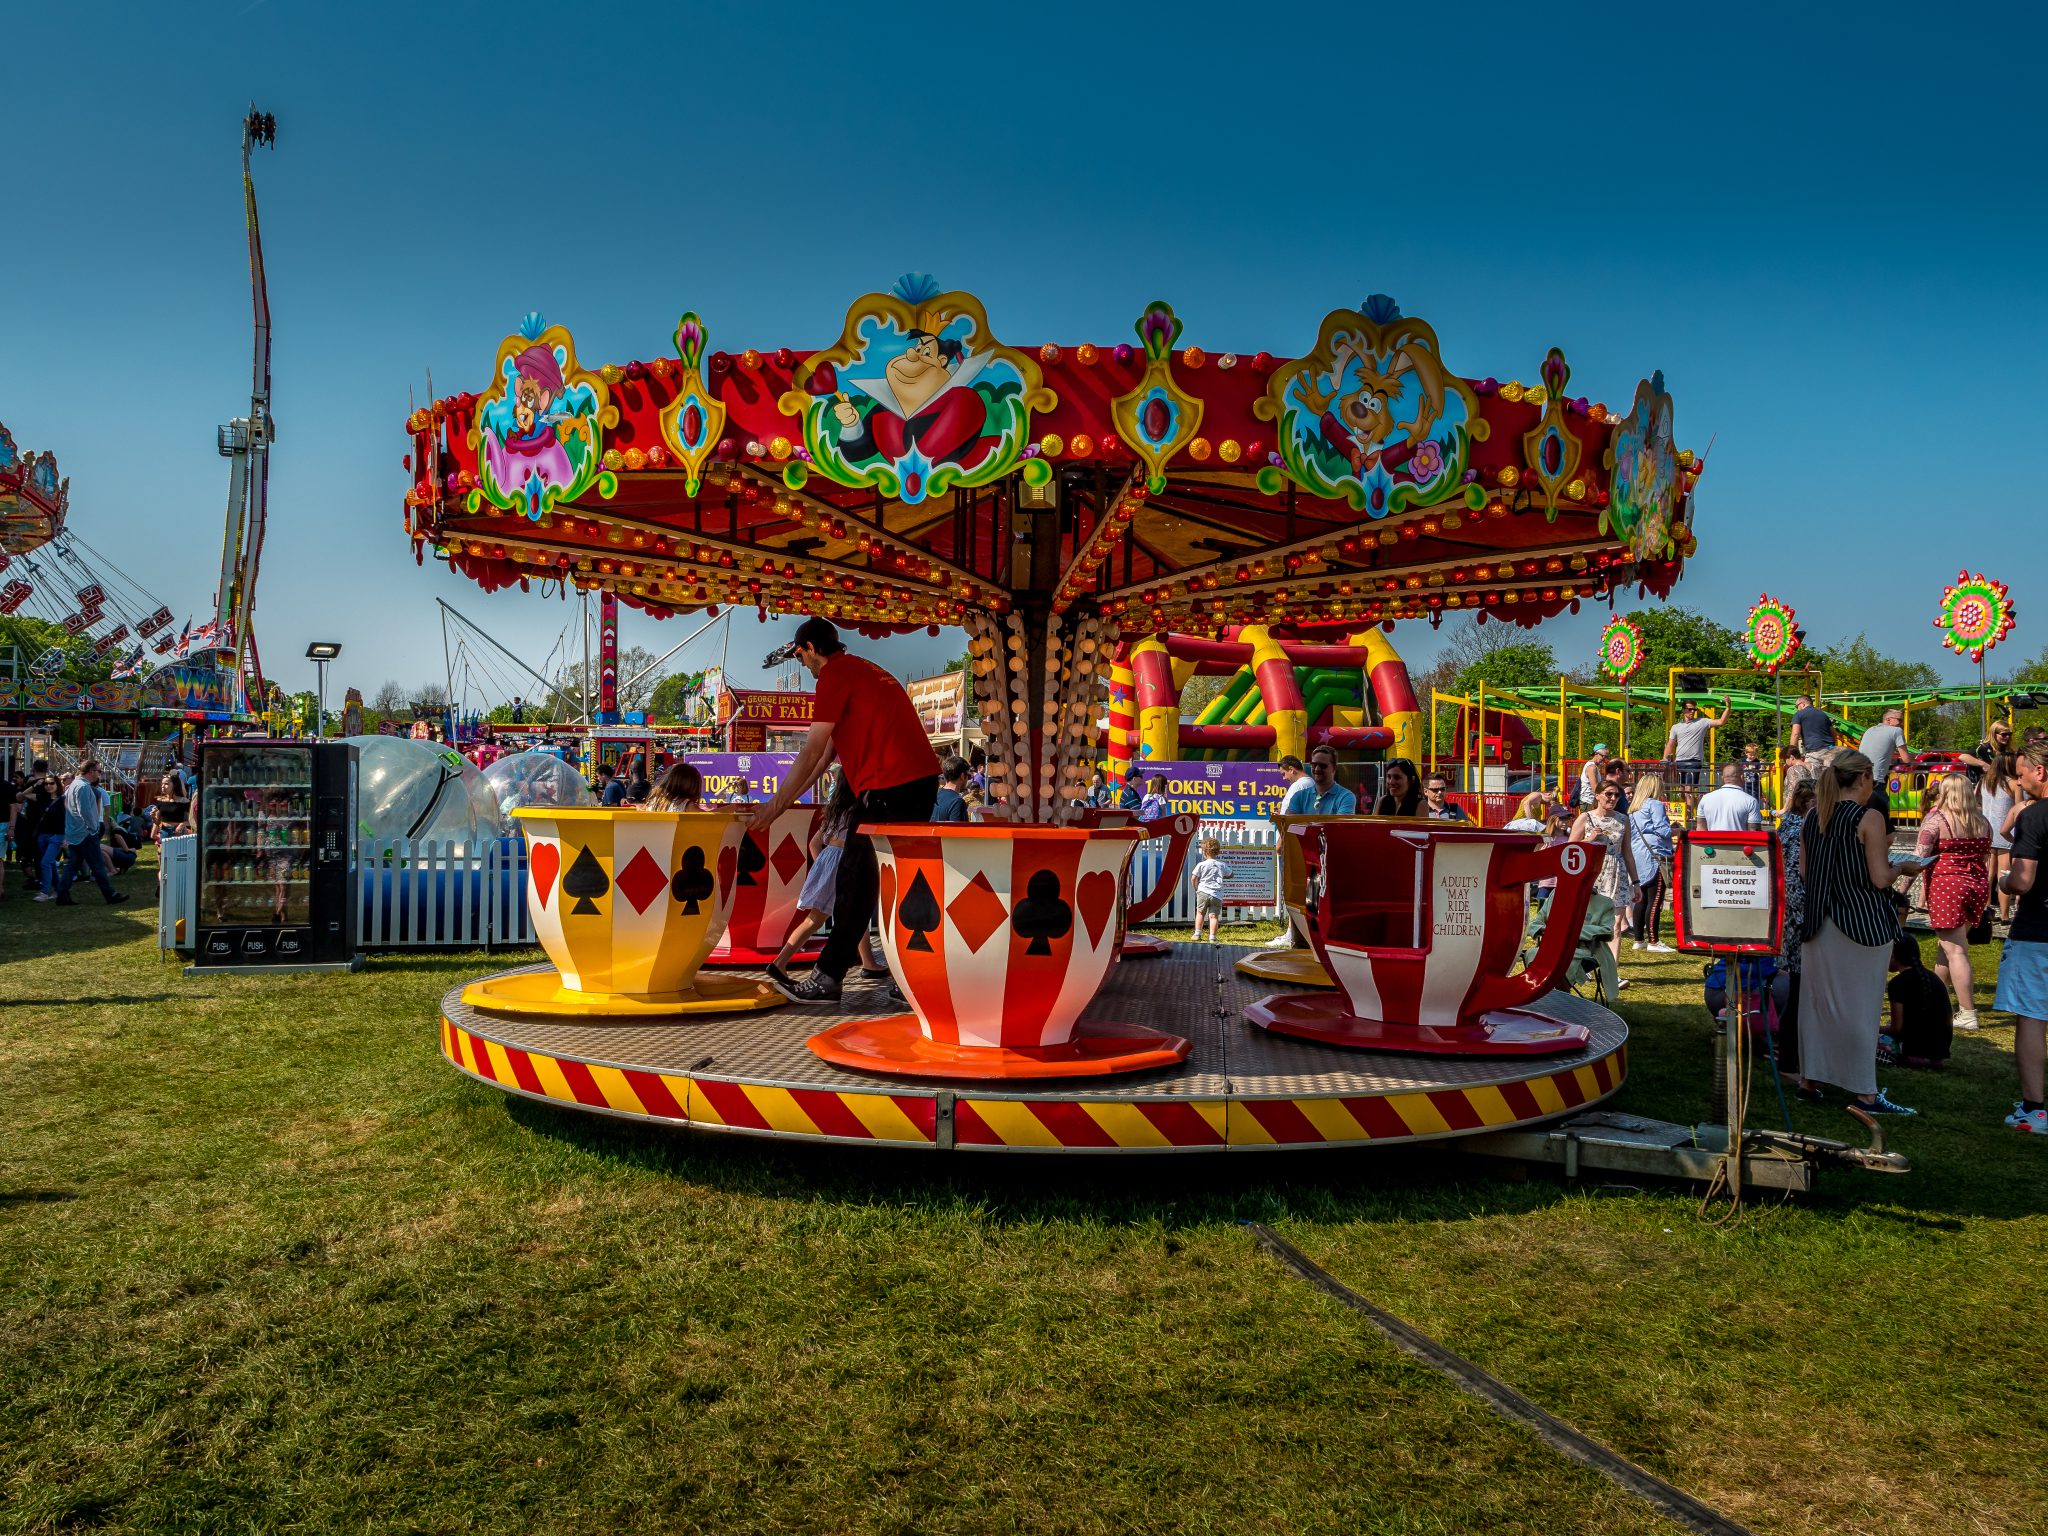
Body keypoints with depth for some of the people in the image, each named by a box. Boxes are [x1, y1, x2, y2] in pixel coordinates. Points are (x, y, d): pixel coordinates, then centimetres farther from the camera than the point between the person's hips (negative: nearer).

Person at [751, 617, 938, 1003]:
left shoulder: (834, 675, -5)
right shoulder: (862, 669, 25)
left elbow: (811, 753, -8)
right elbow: (827, 752, 27)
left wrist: (775, 804, 0)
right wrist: (788, 798, 28)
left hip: (889, 787, -9)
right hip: (923, 780, 9)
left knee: (856, 881, -4)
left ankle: (827, 978, 0)